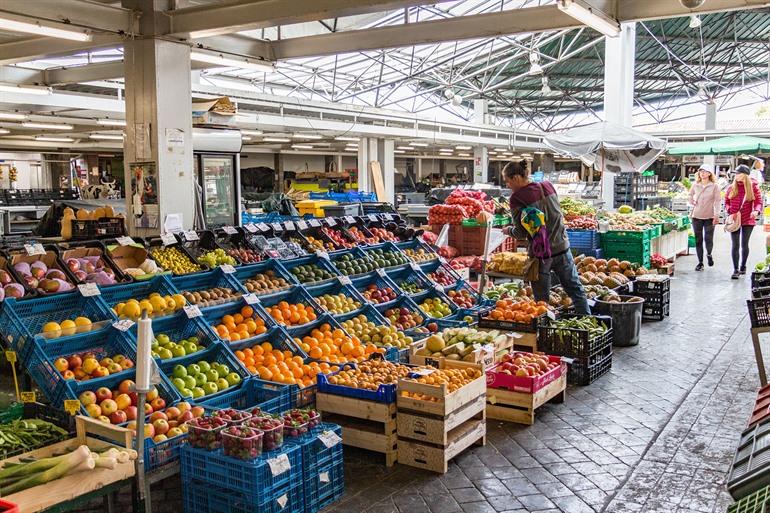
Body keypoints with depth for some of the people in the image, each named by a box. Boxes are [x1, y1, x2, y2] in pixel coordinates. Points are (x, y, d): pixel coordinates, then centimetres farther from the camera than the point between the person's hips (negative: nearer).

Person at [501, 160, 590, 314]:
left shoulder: (517, 198, -14)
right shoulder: (548, 186, 2)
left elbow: (521, 232, -12)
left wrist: (508, 230, 7)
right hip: (562, 247, 5)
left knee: (542, 298, 8)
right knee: (576, 289, 16)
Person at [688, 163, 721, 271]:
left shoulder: (714, 186, -4)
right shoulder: (695, 185, 6)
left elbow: (718, 201, -7)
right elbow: (690, 195, 26)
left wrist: (716, 215, -14)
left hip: (709, 217, -3)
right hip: (696, 216, 3)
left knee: (708, 239, -6)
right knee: (698, 240, 5)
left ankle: (709, 254, 24)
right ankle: (700, 262, 14)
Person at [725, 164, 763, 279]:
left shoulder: (753, 186, 0)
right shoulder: (731, 187, 6)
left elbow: (759, 202, -1)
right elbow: (726, 202, 12)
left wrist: (756, 211, -20)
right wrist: (729, 210, -7)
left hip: (748, 220, -1)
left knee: (744, 244, 8)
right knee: (735, 245, -2)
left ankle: (743, 266, 25)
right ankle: (736, 270, -3)